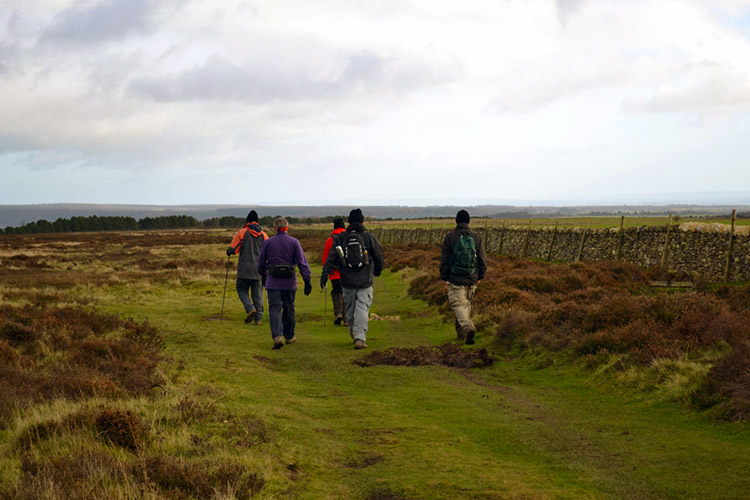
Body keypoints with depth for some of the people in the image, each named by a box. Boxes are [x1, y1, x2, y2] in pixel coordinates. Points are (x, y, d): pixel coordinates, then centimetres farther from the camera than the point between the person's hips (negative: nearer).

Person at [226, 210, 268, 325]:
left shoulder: (242, 233, -4)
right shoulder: (263, 235, 5)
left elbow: (232, 250, -7)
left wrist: (229, 252, 14)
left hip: (244, 269, -3)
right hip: (259, 269, 3)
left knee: (242, 289, 11)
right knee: (258, 293, 8)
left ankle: (250, 308, -12)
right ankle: (258, 318, 5)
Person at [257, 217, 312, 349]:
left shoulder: (267, 243, 2)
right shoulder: (294, 242, 0)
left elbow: (261, 264, 10)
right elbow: (302, 262, -6)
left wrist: (263, 274, 30)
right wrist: (307, 280, -5)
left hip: (273, 282, -1)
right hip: (289, 283, 1)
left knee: (274, 309, -4)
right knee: (289, 309, 14)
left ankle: (277, 336, -23)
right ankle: (289, 336, 26)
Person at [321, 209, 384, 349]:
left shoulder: (340, 238, 3)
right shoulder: (369, 237, -1)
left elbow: (331, 258, -4)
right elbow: (379, 256, 6)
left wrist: (324, 275, -6)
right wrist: (378, 271, 25)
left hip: (347, 281, 2)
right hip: (365, 280, -2)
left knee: (350, 308, 17)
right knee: (362, 309, -3)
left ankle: (354, 333, 30)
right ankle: (360, 338, -13)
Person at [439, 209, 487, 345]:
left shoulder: (450, 237, -7)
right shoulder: (476, 237, -2)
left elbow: (444, 259, -4)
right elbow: (482, 259, 2)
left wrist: (444, 277, 5)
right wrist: (480, 276, 14)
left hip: (455, 279, -3)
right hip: (472, 279, 3)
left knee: (459, 305, -3)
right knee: (467, 304, 18)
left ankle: (468, 327, -28)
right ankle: (461, 333, 26)